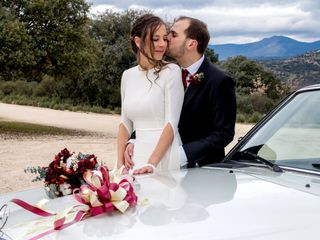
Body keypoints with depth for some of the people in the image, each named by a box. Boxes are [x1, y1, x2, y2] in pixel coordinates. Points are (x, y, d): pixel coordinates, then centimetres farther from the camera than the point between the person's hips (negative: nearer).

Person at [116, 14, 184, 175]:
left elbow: (172, 123, -12)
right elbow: (125, 124, 12)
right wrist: (120, 163, 3)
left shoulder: (171, 71, -6)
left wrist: (152, 163, -19)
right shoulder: (128, 75, 8)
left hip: (164, 157, -4)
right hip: (137, 155, 4)